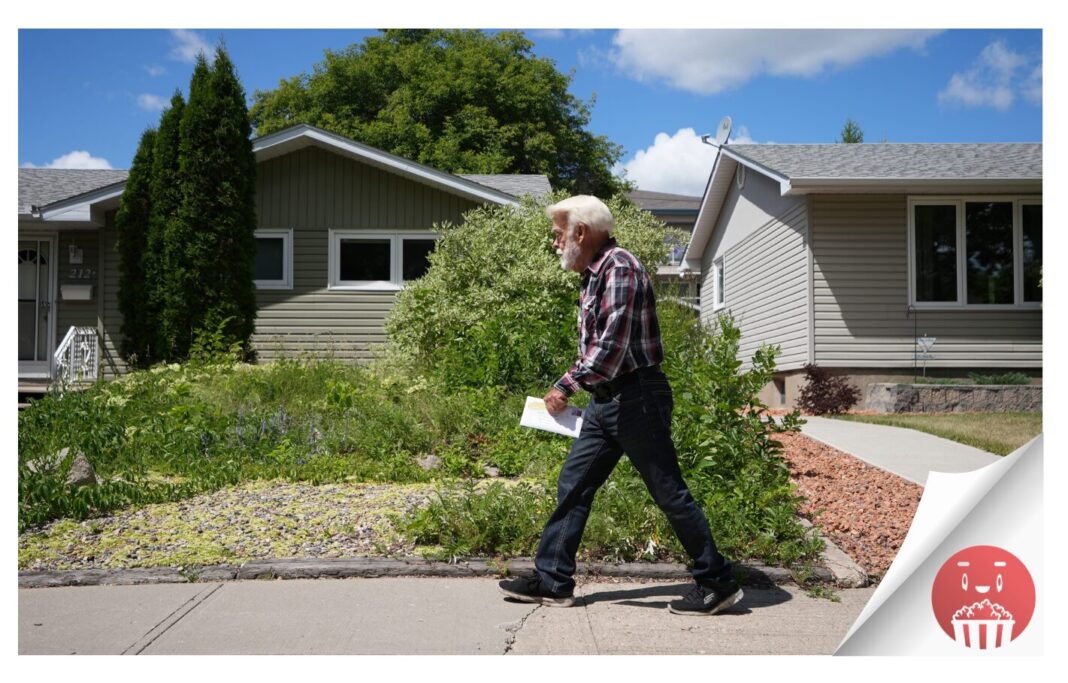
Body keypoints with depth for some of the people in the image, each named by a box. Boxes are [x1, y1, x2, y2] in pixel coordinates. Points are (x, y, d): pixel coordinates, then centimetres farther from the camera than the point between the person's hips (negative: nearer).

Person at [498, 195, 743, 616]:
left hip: (635, 398, -10)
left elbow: (612, 345, -23)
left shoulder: (619, 267, -15)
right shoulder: (594, 275, 15)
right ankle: (552, 581, 17)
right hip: (606, 400, 10)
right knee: (572, 485, 9)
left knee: (668, 491, -2)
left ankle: (717, 583, 11)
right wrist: (573, 388, 14)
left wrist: (567, 385, -17)